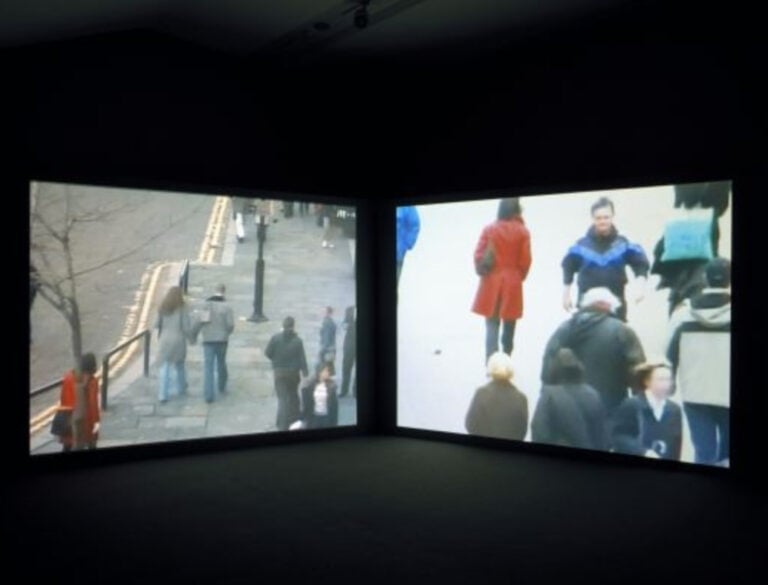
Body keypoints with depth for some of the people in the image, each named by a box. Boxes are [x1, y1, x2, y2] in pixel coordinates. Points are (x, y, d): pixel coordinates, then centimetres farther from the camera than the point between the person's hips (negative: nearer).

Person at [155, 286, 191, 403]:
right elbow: (187, 327, -11)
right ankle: (181, 388, 36)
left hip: (165, 340, 1)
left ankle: (163, 395, -6)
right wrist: (190, 336, 9)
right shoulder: (182, 308, -10)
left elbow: (157, 324, 1)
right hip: (179, 340, -1)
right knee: (179, 365, 20)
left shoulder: (163, 308, -2)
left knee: (165, 367, 2)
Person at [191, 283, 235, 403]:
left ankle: (209, 395, -6)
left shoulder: (205, 304, 0)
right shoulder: (226, 306, -8)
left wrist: (193, 336, 9)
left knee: (208, 367, 0)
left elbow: (197, 322, -4)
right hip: (222, 340, -1)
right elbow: (230, 325, -11)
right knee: (221, 364, 20)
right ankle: (221, 387, 38)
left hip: (208, 340, 1)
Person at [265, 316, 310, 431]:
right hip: (293, 372, 0)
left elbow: (267, 353, -7)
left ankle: (283, 426, 1)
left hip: (279, 372, 0)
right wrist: (305, 374, -5)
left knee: (282, 398, 5)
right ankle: (294, 421, 30)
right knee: (293, 396, 19)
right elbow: (302, 359, -11)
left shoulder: (275, 338, -10)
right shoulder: (298, 340, -12)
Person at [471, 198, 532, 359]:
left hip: (491, 282, 0)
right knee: (509, 326, 12)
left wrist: (483, 272, 12)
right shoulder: (522, 231, -5)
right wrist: (518, 277, 11)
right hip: (513, 284, 0)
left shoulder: (489, 229, -3)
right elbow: (525, 260, -6)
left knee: (492, 325, 2)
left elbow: (478, 255, -5)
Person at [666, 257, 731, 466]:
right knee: (727, 445, 21)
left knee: (704, 451, 7)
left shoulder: (684, 311, -1)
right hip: (727, 394, -2)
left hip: (695, 394, 2)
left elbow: (670, 353, 5)